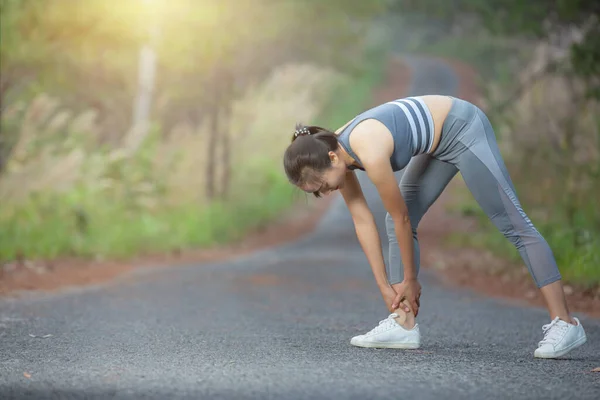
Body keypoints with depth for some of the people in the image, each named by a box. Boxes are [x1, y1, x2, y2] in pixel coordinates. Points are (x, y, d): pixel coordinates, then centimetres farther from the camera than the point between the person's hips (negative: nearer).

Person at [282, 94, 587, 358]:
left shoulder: (369, 153, -33)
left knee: (513, 224, -8)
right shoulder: (334, 150, -10)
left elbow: (403, 218, -21)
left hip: (464, 130, -9)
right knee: (394, 224, 2)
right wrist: (385, 287, -1)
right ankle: (403, 324, 1)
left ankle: (564, 324, -6)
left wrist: (410, 280, -7)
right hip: (439, 142, 9)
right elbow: (362, 221, -2)